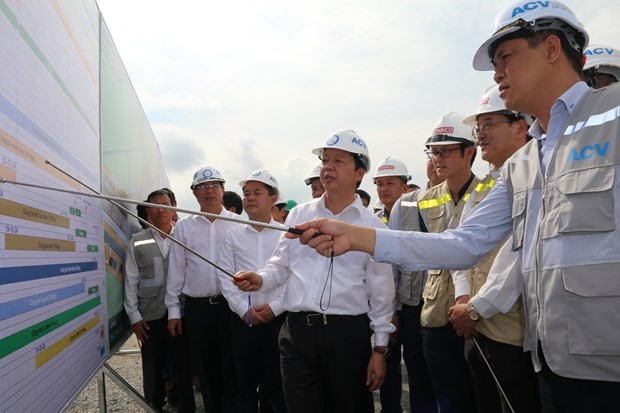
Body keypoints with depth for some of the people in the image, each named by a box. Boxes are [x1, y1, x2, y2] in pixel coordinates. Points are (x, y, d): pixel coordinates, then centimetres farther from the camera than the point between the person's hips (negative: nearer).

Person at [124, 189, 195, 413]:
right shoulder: (137, 242, 2)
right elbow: (131, 281, 2)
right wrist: (134, 316, -1)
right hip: (150, 317, 1)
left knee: (183, 367, 9)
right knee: (152, 370, 12)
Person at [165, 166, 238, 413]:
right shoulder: (183, 227, 6)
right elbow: (176, 271, 7)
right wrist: (173, 311, 7)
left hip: (231, 304, -2)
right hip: (197, 308, 2)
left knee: (231, 367, 5)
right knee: (205, 368, 13)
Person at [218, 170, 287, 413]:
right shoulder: (232, 235, 6)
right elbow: (226, 278, 3)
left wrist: (275, 307, -12)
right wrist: (244, 310, -7)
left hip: (278, 319, -2)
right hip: (242, 321, 2)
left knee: (276, 386, 8)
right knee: (245, 385, 12)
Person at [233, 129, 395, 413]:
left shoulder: (372, 226, -1)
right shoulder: (299, 215, 8)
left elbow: (380, 292, 1)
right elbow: (281, 264, 13)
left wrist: (380, 348, 1)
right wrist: (261, 280, -9)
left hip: (348, 333, -2)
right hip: (297, 331, 2)